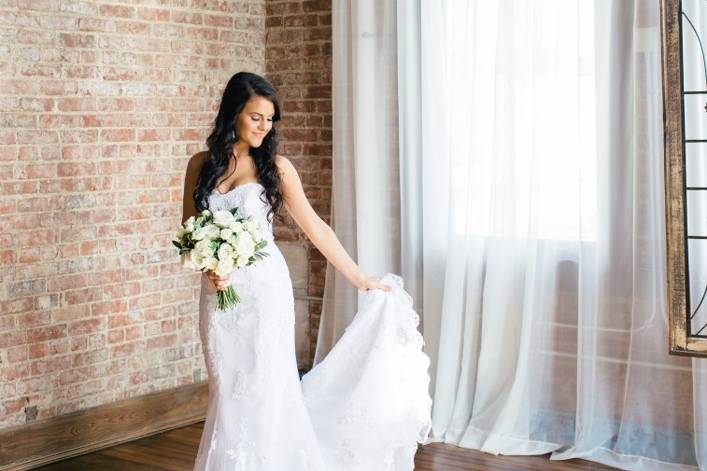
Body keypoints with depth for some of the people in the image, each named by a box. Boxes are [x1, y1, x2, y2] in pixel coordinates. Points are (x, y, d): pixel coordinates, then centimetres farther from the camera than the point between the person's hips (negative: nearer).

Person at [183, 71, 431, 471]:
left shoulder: (276, 166, -3)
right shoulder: (201, 165, 4)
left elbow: (315, 227, 0)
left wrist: (362, 280, 1)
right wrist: (206, 266, -12)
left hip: (264, 290, -2)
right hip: (218, 293, 2)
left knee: (261, 392, 0)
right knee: (228, 393, 7)